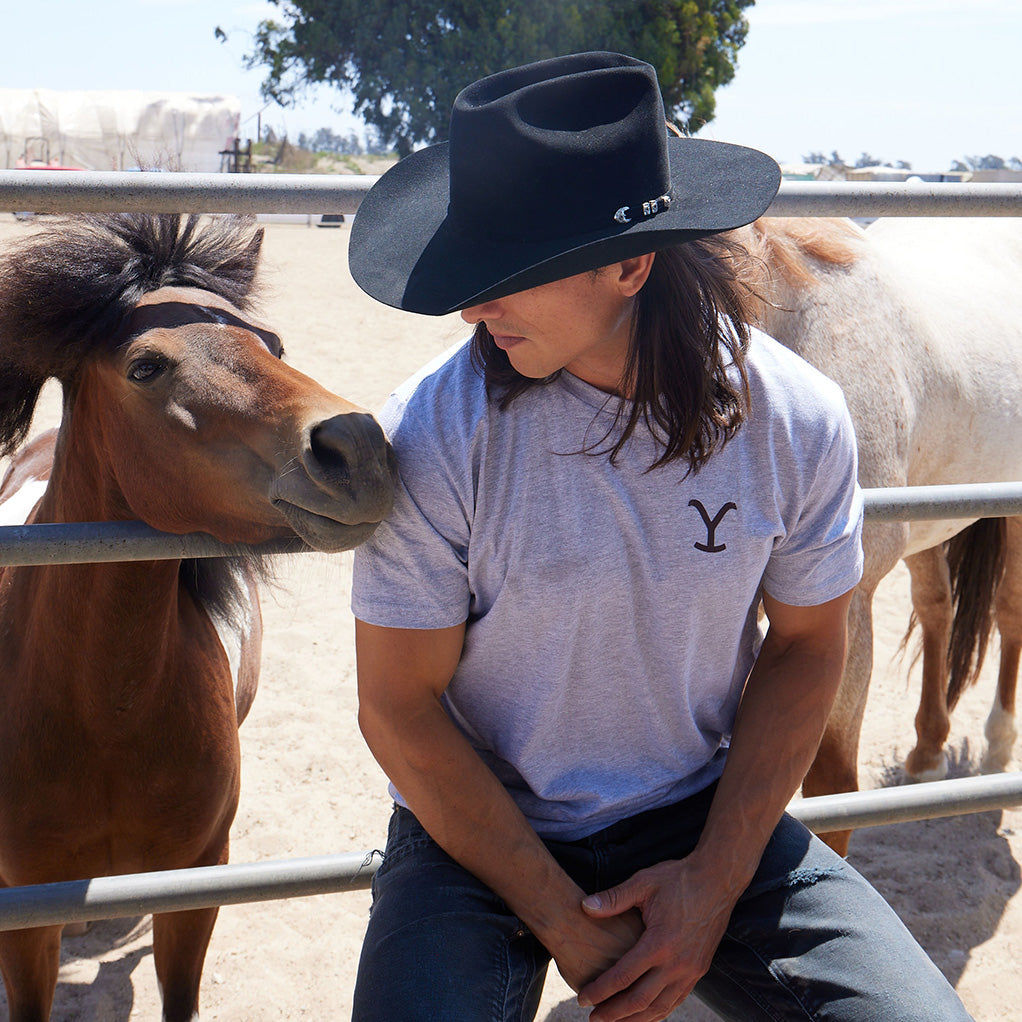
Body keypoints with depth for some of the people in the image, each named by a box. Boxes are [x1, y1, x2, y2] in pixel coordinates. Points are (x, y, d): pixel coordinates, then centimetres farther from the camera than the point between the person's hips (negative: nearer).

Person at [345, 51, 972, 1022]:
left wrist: (716, 881, -9)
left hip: (707, 813, 2)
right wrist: (565, 924, -13)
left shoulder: (796, 418, -12)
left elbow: (805, 647, 1)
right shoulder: (431, 434, -18)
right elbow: (398, 705, -11)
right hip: (483, 832, -1)